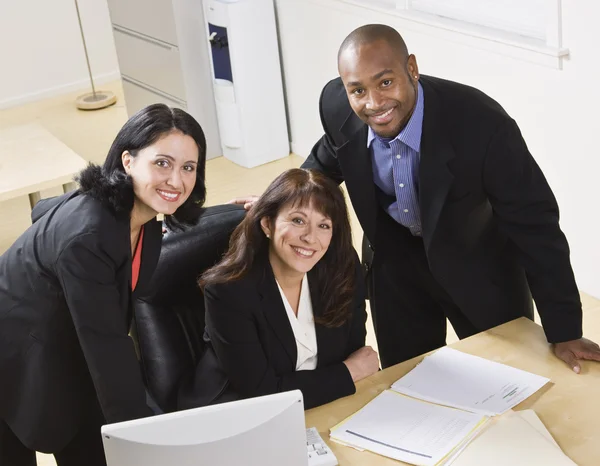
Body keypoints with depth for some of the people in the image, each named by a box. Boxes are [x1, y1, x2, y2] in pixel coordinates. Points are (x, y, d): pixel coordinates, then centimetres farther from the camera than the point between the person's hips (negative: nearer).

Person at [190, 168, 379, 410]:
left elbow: (354, 352, 1)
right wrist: (349, 372, -13)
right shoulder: (228, 291, -20)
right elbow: (261, 393, -20)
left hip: (328, 410, 4)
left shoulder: (344, 270, -7)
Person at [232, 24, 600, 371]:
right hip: (396, 258, 3)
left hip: (478, 262, -3)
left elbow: (536, 224, -24)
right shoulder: (338, 105, -22)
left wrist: (564, 331, -19)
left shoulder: (481, 124, -35)